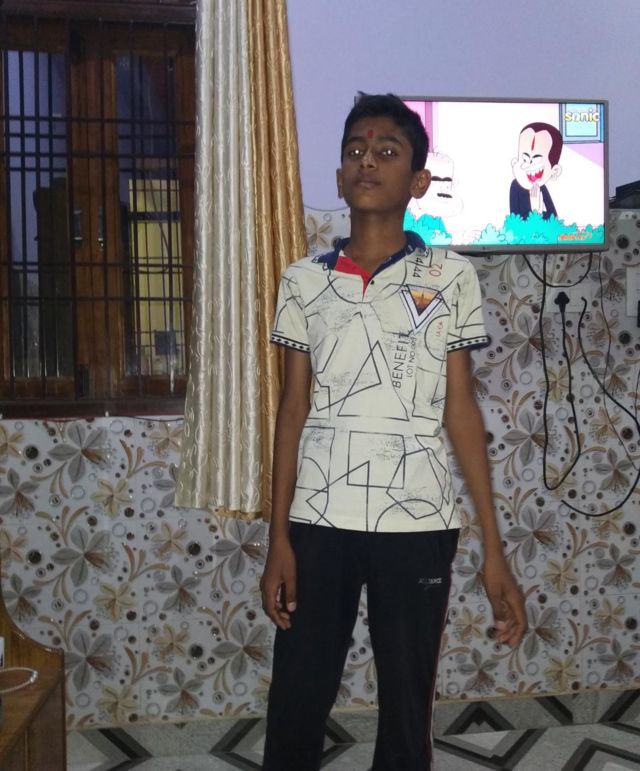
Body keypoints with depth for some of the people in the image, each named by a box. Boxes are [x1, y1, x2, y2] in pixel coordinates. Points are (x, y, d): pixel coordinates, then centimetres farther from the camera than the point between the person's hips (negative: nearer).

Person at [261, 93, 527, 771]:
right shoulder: (304, 280, 5)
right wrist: (277, 538, 1)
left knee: (408, 706, 10)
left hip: (417, 522, -1)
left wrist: (493, 549, -2)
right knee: (295, 709, 8)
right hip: (318, 519, 1)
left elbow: (460, 409, 1)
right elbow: (294, 409, 5)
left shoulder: (451, 277, 0)